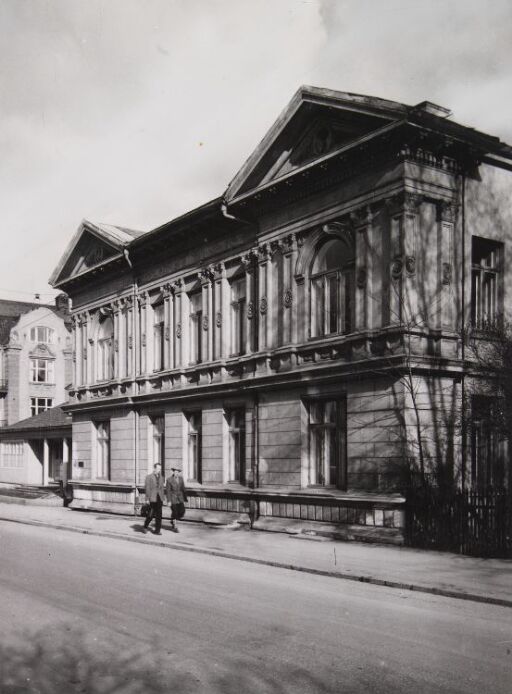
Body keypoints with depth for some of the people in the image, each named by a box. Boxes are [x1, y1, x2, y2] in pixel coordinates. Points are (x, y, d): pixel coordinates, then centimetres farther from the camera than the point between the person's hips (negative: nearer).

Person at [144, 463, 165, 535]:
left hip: (159, 498, 5)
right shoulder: (149, 477, -4)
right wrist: (147, 499, -11)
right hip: (152, 498, -5)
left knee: (159, 515, 2)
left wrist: (163, 498, 12)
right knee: (151, 514, 1)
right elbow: (147, 488, -8)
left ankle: (157, 530, 6)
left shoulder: (161, 477, 13)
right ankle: (145, 526, 23)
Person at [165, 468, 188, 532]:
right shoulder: (169, 480, -12)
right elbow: (167, 491, -10)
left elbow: (183, 488, 8)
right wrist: (169, 501, -13)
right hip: (173, 498, -4)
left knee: (182, 511, -2)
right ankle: (175, 527, 15)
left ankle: (173, 522, 24)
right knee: (175, 512, -2)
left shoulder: (181, 478, 1)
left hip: (180, 498, 4)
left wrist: (185, 498, 9)